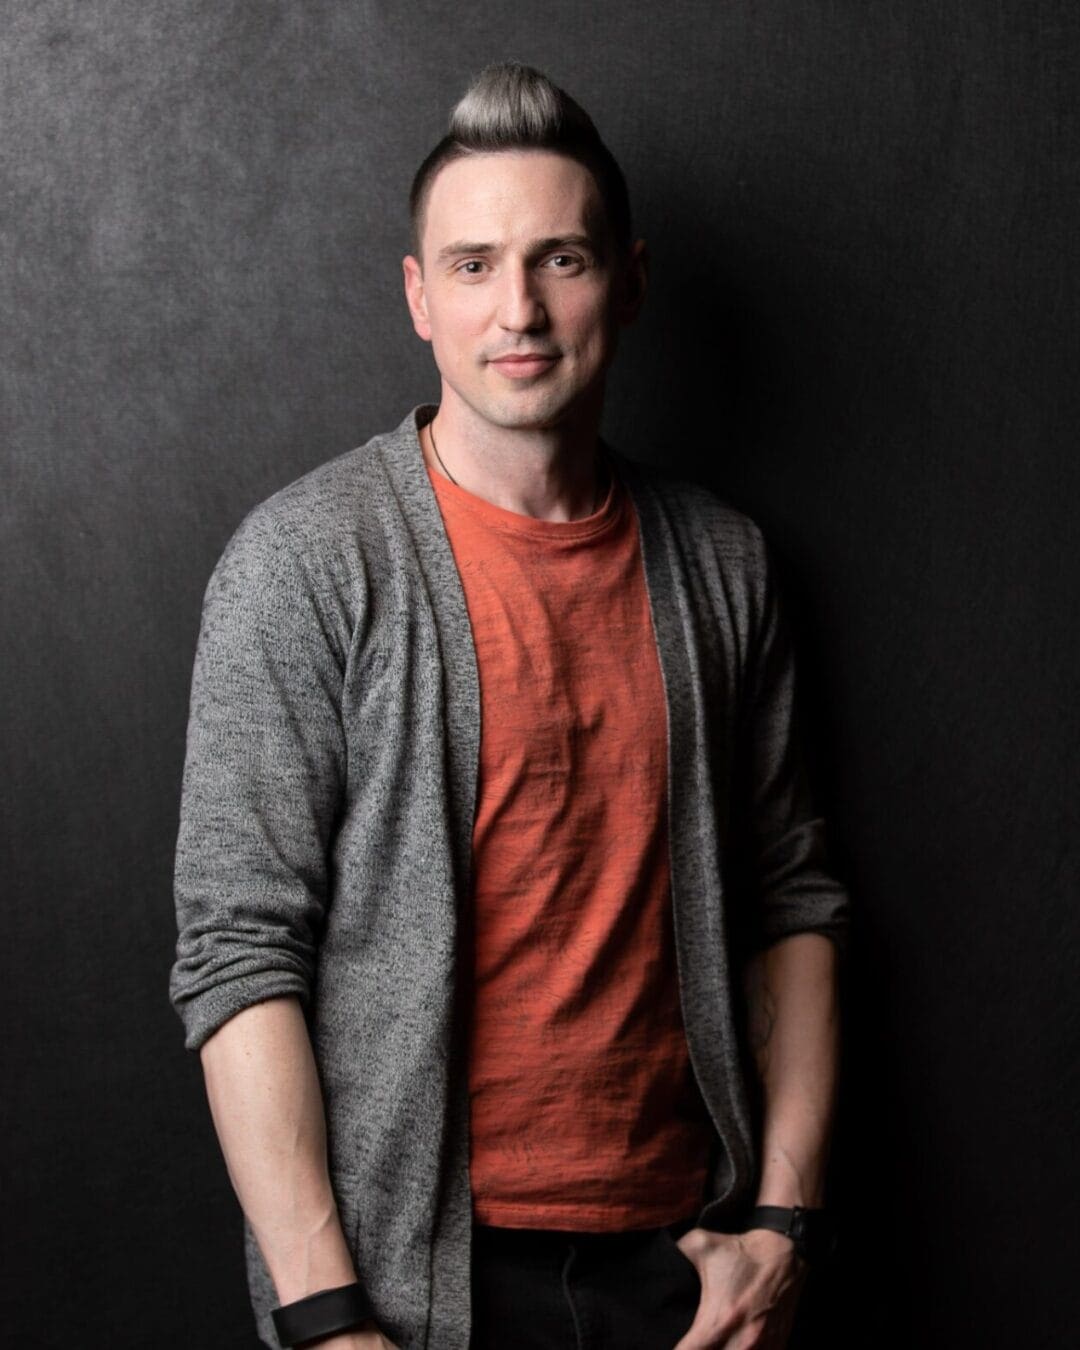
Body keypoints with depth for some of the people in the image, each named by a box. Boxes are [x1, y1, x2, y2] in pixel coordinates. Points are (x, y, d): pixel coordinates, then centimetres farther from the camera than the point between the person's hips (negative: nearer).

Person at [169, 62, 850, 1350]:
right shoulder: (304, 561, -10)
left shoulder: (717, 561, 4)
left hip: (676, 1245, 4)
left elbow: (790, 898, 7)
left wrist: (785, 1216, 0)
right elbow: (237, 950, -13)